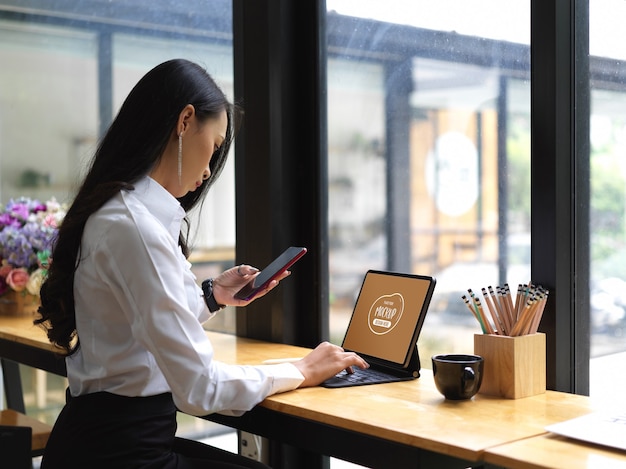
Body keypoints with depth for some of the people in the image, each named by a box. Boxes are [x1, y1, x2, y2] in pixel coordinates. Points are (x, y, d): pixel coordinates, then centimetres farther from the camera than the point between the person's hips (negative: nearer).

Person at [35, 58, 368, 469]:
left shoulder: (123, 211, 8)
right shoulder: (134, 227, -22)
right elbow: (199, 388, -21)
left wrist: (211, 297, 10)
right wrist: (301, 372, -8)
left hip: (120, 436, 8)